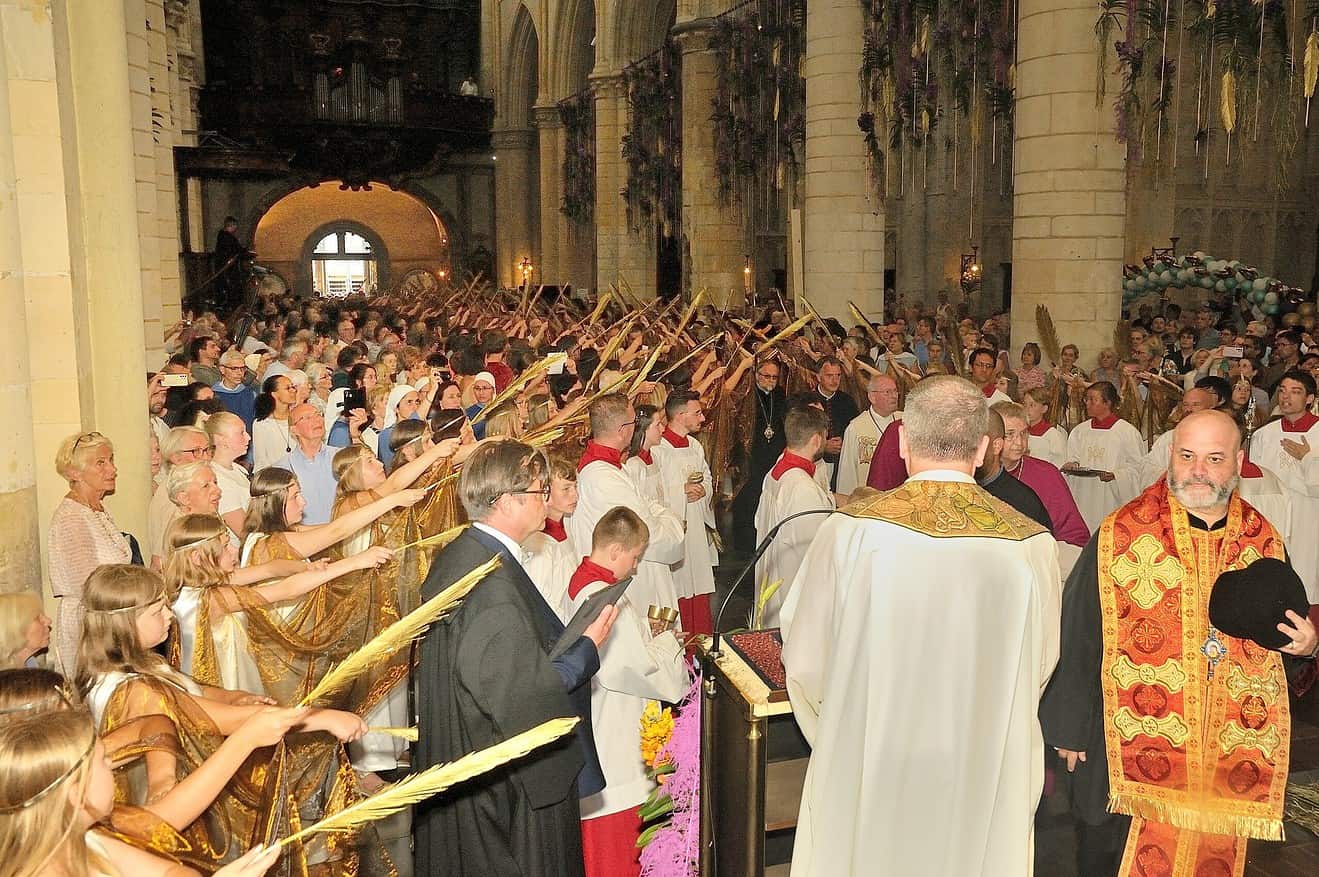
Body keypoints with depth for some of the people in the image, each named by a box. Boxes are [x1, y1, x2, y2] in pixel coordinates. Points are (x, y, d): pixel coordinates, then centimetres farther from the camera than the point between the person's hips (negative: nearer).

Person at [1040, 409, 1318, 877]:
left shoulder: (1264, 541, 1)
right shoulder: (1120, 537, -11)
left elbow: (1281, 631, 15)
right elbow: (1077, 637, -8)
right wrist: (1068, 728, -6)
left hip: (1227, 753, 3)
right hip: (1129, 747, -3)